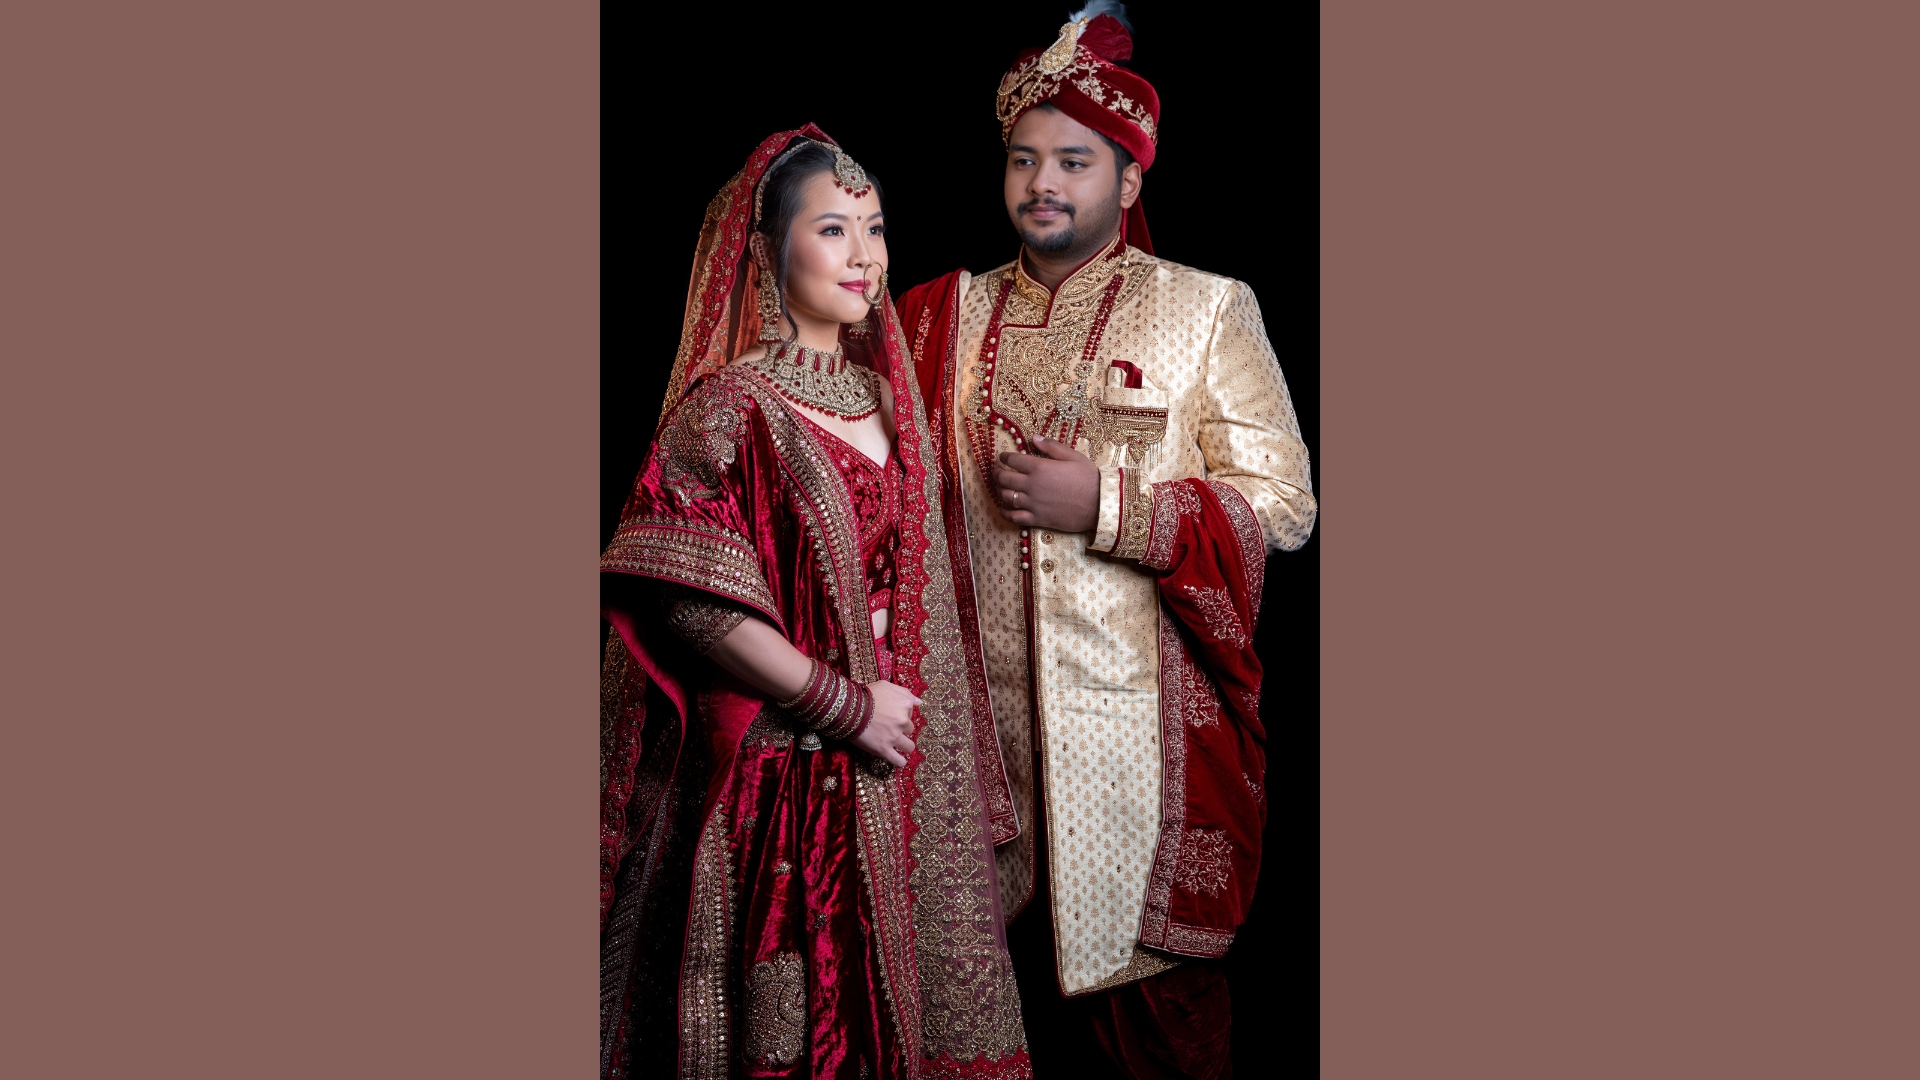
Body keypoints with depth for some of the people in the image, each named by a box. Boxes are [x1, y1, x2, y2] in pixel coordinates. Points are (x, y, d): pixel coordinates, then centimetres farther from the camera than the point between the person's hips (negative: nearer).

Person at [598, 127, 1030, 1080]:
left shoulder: (887, 397, 12)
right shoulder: (729, 407, -10)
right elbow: (693, 602, -18)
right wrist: (843, 704, -15)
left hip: (899, 763, 6)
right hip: (782, 773, -6)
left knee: (893, 989, 11)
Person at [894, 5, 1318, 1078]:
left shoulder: (1207, 311, 0)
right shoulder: (950, 315, 10)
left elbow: (1284, 503, -6)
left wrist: (1105, 503, -14)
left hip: (1145, 722, -3)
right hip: (991, 714, 3)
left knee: (1158, 994, 5)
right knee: (1015, 971, 12)